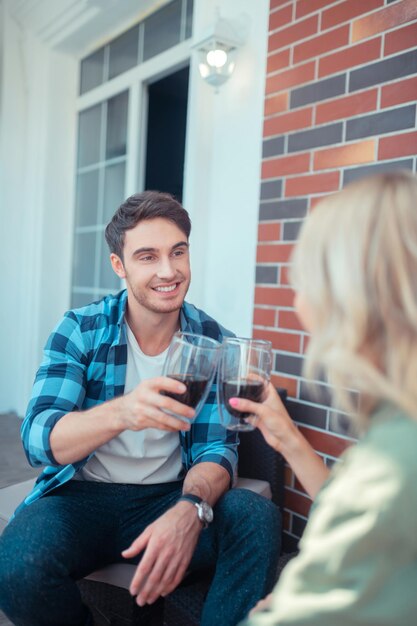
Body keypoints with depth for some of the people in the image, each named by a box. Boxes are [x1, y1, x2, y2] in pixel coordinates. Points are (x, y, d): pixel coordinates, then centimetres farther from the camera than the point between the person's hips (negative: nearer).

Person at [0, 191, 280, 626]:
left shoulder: (212, 341, -3)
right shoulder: (80, 330, -7)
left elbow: (216, 450, -4)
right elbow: (37, 440, -17)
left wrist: (189, 511, -28)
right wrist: (121, 413, -39)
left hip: (170, 494, 1)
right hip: (82, 495, 0)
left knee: (257, 518, -27)